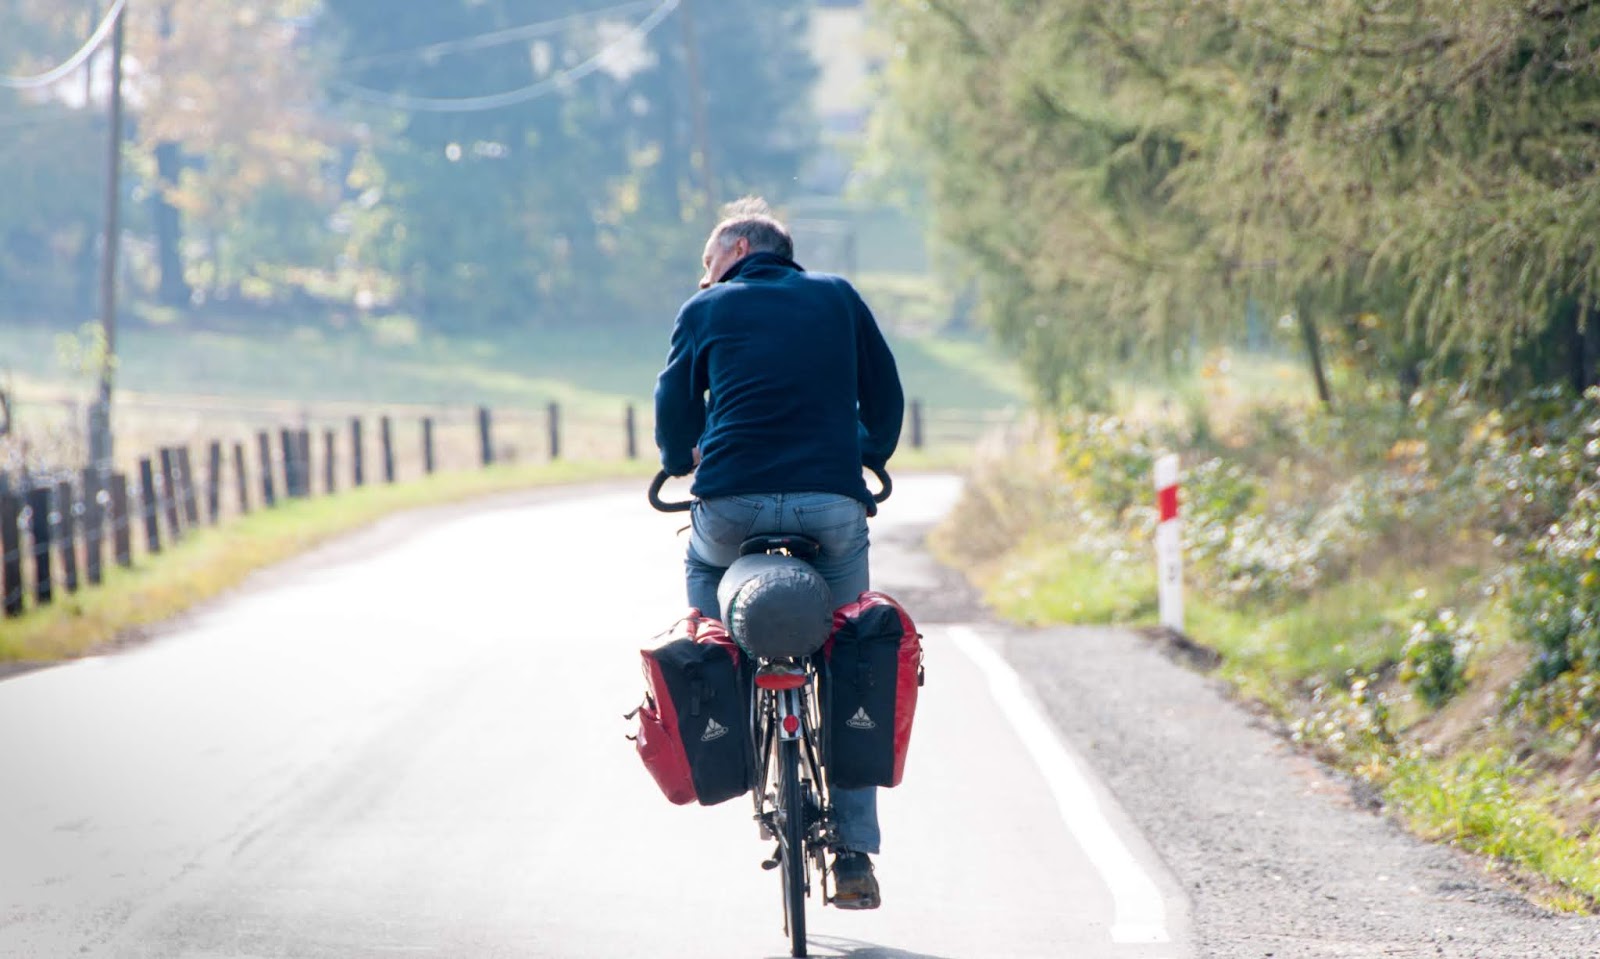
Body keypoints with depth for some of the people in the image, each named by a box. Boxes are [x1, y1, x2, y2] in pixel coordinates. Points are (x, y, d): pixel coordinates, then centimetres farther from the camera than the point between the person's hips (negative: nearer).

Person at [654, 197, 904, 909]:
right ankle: (854, 851, 6)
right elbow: (886, 396, 20)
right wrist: (867, 464, 37)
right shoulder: (838, 297, 17)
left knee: (702, 564, 35)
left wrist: (681, 464, 36)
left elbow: (673, 410, 15)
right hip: (833, 510, 1)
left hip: (732, 506, -1)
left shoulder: (706, 311, 12)